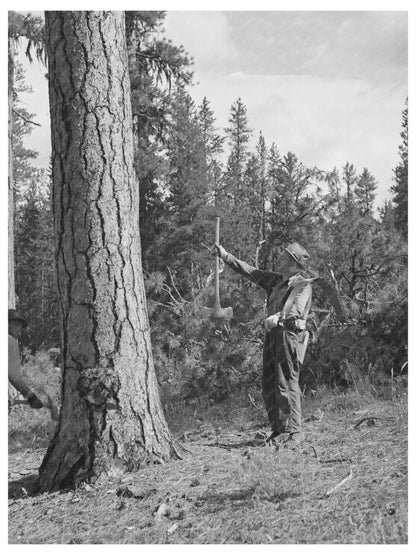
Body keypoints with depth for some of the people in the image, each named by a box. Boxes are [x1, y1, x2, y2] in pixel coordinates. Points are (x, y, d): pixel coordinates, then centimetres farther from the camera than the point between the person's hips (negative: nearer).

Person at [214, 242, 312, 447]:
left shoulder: (303, 286, -4)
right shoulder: (275, 280, 18)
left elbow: (297, 308, -23)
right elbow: (249, 271, 24)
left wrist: (279, 317, -41)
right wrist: (225, 256, 22)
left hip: (289, 334, -8)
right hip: (271, 336, 8)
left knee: (287, 384, -12)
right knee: (269, 386, 5)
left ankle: (294, 431, -8)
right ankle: (278, 429, 11)